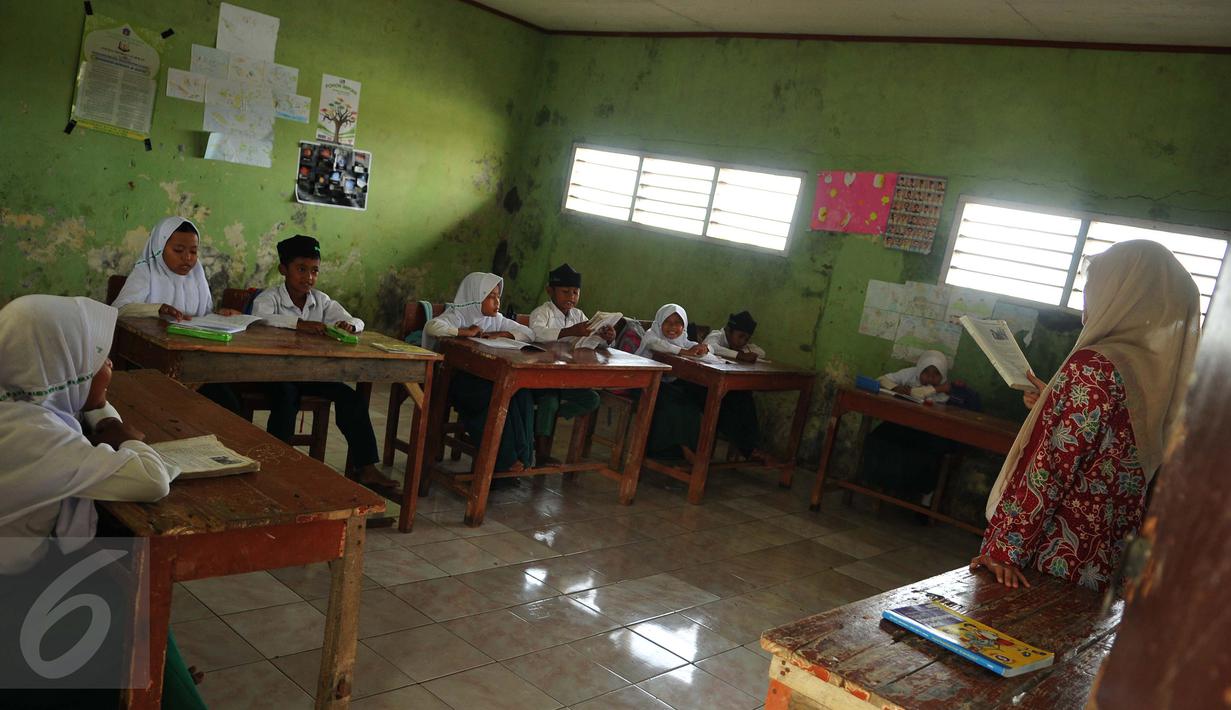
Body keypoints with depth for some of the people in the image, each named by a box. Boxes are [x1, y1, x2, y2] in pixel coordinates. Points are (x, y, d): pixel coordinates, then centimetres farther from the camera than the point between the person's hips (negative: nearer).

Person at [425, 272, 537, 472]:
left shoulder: (496, 319, 15)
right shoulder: (458, 315, -4)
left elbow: (529, 334, 12)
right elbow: (432, 326, -25)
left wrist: (500, 334, -3)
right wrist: (466, 332, -19)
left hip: (486, 376, 6)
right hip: (458, 377, -5)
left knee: (522, 393, -23)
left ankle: (522, 454, -16)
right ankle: (505, 458, -16)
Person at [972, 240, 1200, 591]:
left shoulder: (1093, 366, -18)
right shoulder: (1163, 371, 6)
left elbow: (1048, 469, -20)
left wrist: (1002, 548, -17)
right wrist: (1053, 404, 21)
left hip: (1053, 559, -8)